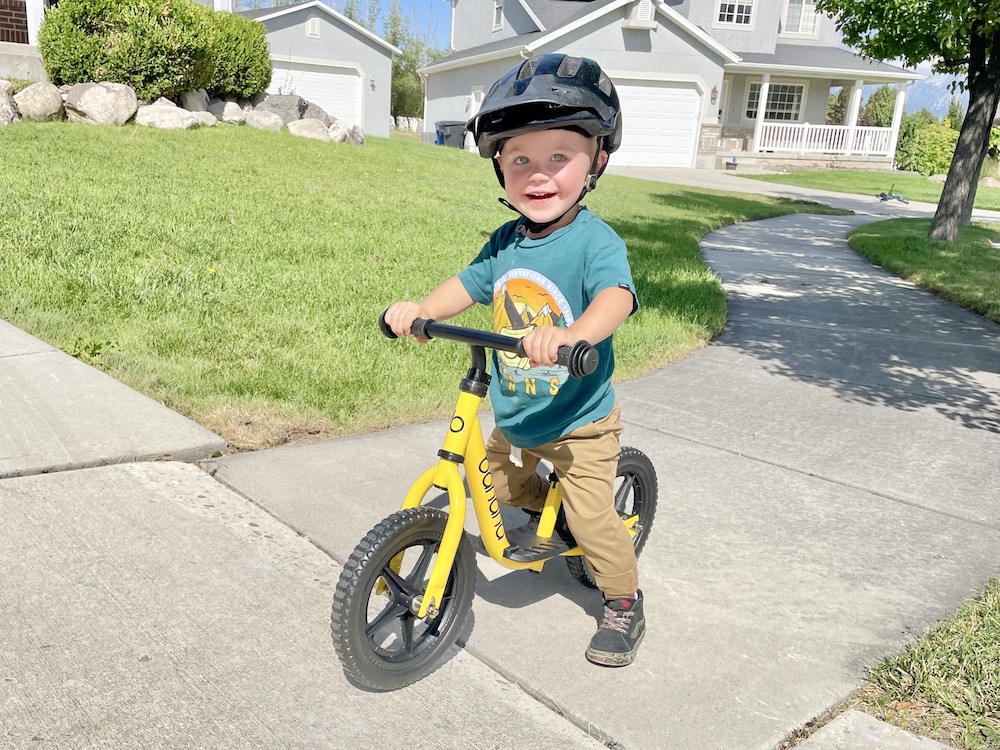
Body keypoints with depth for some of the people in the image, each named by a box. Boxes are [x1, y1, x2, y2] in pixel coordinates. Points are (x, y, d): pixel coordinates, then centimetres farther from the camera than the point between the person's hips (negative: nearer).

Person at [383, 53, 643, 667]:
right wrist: (422, 309, -17)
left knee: (592, 519, 1)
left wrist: (576, 333, -60)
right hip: (514, 415, 7)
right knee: (500, 483, 27)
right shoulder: (506, 241, -3)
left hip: (579, 419, -6)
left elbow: (617, 293, -40)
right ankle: (547, 513, 56)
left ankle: (625, 603, 26)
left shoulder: (595, 240, -23)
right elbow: (470, 284, 3)